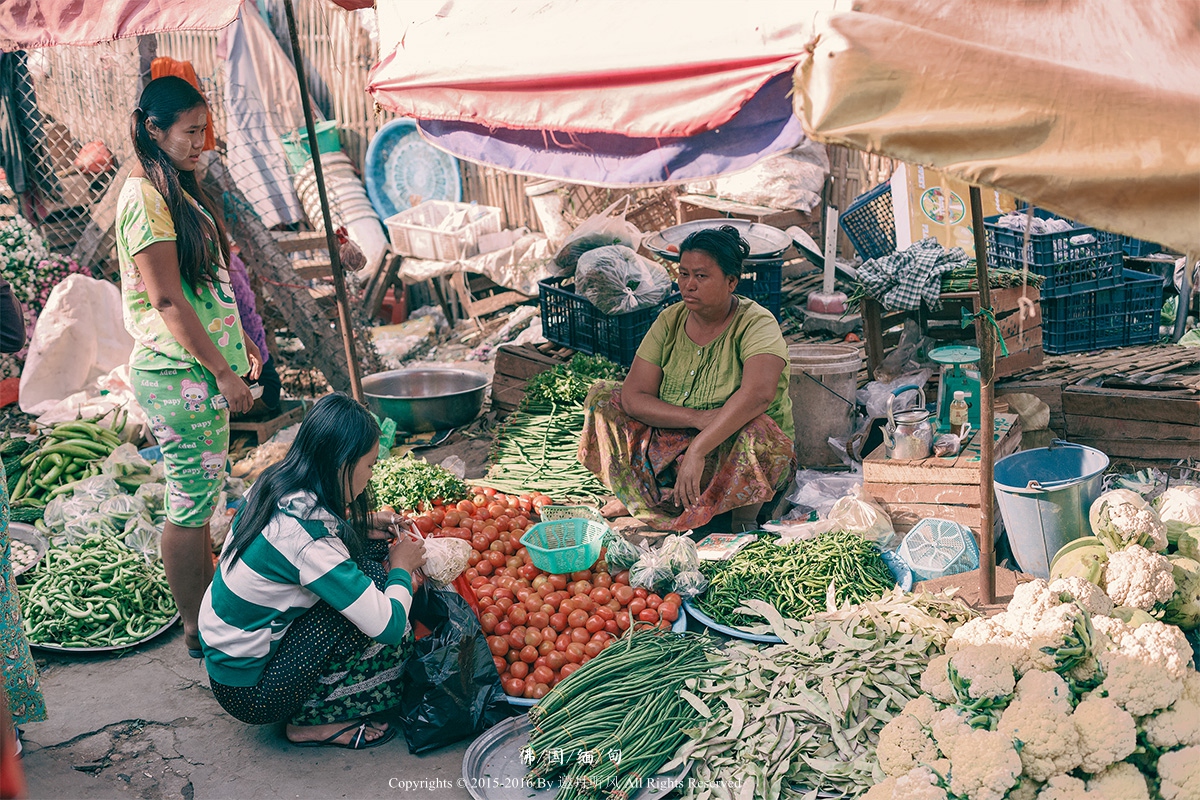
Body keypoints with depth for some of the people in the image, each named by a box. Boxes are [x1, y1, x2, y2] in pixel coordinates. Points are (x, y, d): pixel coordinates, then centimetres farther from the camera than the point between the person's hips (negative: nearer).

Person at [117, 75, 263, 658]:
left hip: (199, 369, 10)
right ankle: (197, 631, 10)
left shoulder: (176, 190, 14)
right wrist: (223, 371, -19)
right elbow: (167, 301, -20)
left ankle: (211, 602, 31)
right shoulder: (144, 198, -17)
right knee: (191, 504, -1)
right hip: (178, 375, -10)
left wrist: (239, 338, 24)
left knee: (199, 495, 18)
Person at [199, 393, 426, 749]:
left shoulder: (274, 486, -6)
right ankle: (314, 720, 2)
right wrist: (402, 567, -9)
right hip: (249, 692, -9)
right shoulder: (310, 542, -31)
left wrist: (362, 524, 4)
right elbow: (390, 626, -29)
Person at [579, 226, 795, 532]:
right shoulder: (670, 321, -4)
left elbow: (758, 393, -38)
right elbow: (633, 396, -12)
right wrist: (697, 418, -27)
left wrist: (698, 450, -43)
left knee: (755, 432, -38)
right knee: (603, 395, -6)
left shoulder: (756, 324, -18)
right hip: (673, 443, 5)